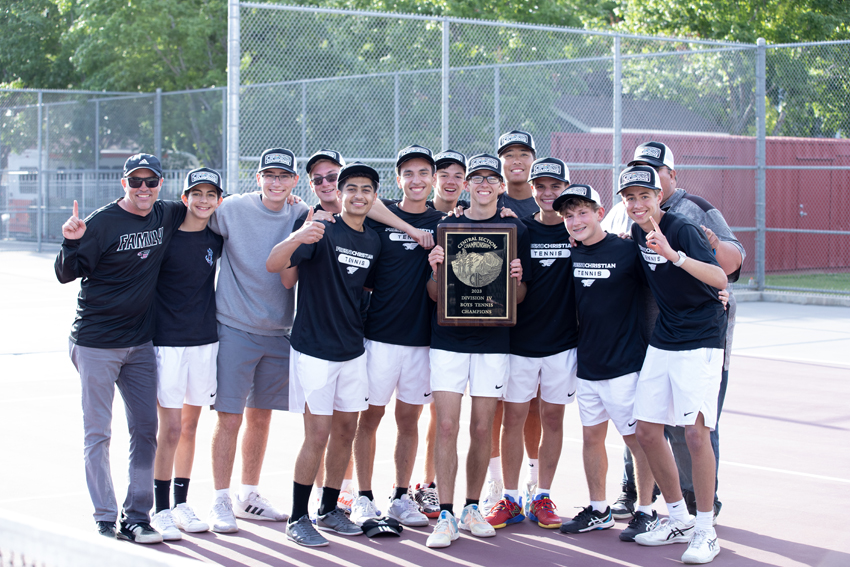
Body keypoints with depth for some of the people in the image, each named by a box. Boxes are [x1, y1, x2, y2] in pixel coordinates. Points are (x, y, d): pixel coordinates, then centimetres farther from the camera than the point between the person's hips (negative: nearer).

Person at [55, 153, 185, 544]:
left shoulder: (167, 216, 4)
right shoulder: (103, 222, -11)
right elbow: (67, 274, -13)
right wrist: (72, 242, -33)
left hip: (141, 342, 5)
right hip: (96, 343, -5)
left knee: (145, 429, 7)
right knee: (98, 434, -1)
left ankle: (137, 517, 16)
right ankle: (106, 520, 6)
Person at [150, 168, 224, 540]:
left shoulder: (217, 239, 5)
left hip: (205, 341, 4)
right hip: (168, 342, -4)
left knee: (190, 425, 11)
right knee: (171, 428, -5)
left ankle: (182, 504, 22)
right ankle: (161, 510, 5)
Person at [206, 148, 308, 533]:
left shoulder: (303, 217, 2)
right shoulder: (233, 209, -7)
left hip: (278, 331, 4)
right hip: (235, 328, -4)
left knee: (261, 416, 13)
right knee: (229, 417, -4)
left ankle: (248, 497, 27)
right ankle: (220, 502, 6)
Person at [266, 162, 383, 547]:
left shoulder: (372, 241, 8)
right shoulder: (322, 230, -11)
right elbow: (274, 265, -23)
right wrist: (298, 238, -44)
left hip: (352, 349, 6)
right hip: (314, 348, -6)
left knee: (346, 431, 11)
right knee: (318, 435, -6)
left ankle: (329, 510, 24)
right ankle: (298, 519, 5)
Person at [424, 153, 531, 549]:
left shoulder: (516, 230, 7)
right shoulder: (446, 227, 7)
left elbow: (519, 297, 9)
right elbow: (433, 294, 8)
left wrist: (517, 280, -12)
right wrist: (435, 271, -12)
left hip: (493, 340, 0)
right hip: (448, 338, 0)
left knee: (482, 428, 4)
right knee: (447, 426, -6)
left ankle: (472, 508, 18)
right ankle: (446, 515, -2)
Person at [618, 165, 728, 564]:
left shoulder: (682, 230, -16)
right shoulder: (637, 234, 6)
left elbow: (720, 279, -32)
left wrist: (673, 254, -43)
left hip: (700, 342, -8)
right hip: (661, 343, 8)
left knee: (696, 433, -13)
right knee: (647, 431, 5)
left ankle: (705, 532, -2)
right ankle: (679, 520, 21)